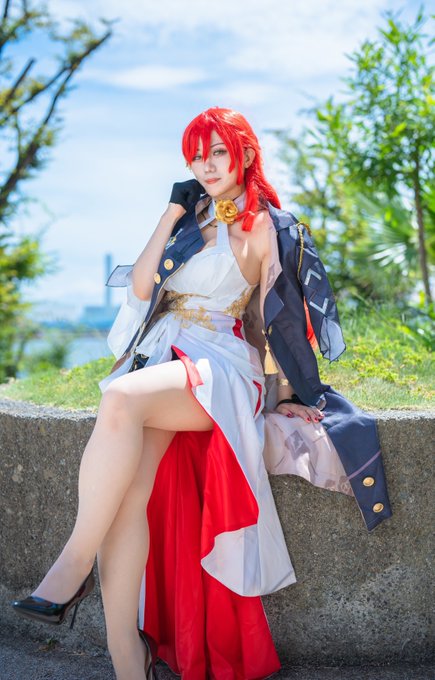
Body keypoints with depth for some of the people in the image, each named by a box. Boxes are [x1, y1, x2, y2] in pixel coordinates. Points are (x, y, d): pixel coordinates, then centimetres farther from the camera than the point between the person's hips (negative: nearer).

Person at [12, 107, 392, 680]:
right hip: (160, 354, 5)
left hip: (217, 365, -4)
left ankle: (74, 567, -30)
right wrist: (173, 213, 11)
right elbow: (141, 288, 12)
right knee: (127, 491, -24)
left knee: (122, 398, -38)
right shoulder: (191, 217, 23)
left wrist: (285, 395, -1)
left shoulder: (266, 227, 8)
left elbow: (280, 318, 5)